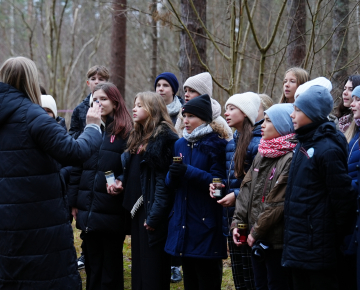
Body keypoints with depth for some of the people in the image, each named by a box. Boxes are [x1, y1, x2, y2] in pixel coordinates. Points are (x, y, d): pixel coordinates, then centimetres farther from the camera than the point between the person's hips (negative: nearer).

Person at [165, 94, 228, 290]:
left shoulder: (216, 145, -7)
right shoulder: (180, 144, 12)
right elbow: (170, 183, 13)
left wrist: (188, 172, -22)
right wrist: (172, 176, -10)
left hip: (206, 224, -6)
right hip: (183, 221, 6)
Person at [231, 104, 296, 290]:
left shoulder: (291, 159, -16)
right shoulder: (262, 155, 14)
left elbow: (279, 203, -20)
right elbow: (247, 190, 14)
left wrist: (257, 231, -15)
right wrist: (237, 223, 4)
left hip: (277, 241, -8)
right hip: (257, 240, 9)